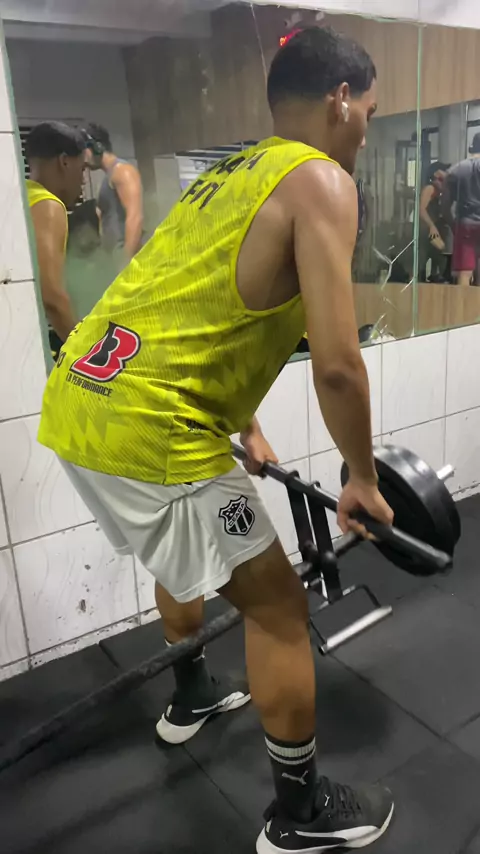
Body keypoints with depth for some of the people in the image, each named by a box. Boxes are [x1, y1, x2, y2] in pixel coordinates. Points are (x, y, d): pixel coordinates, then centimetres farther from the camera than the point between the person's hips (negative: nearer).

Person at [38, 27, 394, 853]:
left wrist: (242, 426, 34)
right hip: (147, 429, -10)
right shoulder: (320, 180, -6)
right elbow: (336, 366, -16)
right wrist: (362, 479, 0)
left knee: (189, 557, 32)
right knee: (276, 605, 8)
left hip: (78, 403, 10)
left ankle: (191, 697, 54)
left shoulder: (231, 173, 21)